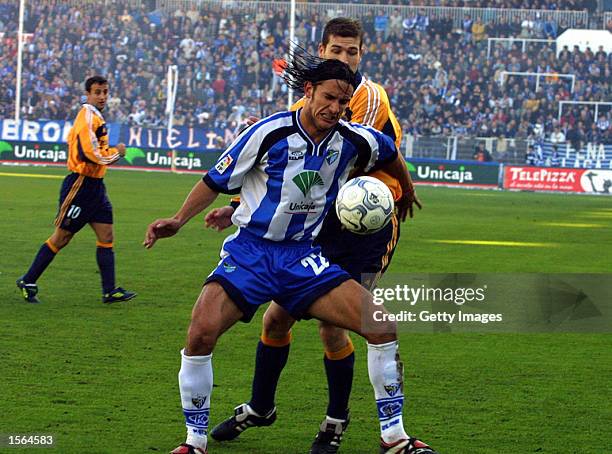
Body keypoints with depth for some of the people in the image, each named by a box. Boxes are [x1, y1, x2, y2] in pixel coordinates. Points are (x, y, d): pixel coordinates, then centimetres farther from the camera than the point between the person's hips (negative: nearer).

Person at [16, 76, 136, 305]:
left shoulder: (94, 117, 14)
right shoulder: (88, 118, -17)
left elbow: (72, 138, 28)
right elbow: (93, 154, -25)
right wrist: (117, 152, -9)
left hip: (94, 186, 10)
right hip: (80, 185, -10)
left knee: (106, 236, 4)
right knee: (61, 237, -1)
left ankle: (109, 290, 3)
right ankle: (28, 282, 9)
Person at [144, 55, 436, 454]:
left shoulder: (352, 141, -1)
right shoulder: (270, 133, -13)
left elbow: (391, 153, 23)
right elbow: (218, 181, -3)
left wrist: (406, 194, 37)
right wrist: (178, 220, -12)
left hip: (303, 257, 4)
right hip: (249, 252, -3)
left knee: (383, 326, -11)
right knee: (202, 331, -27)